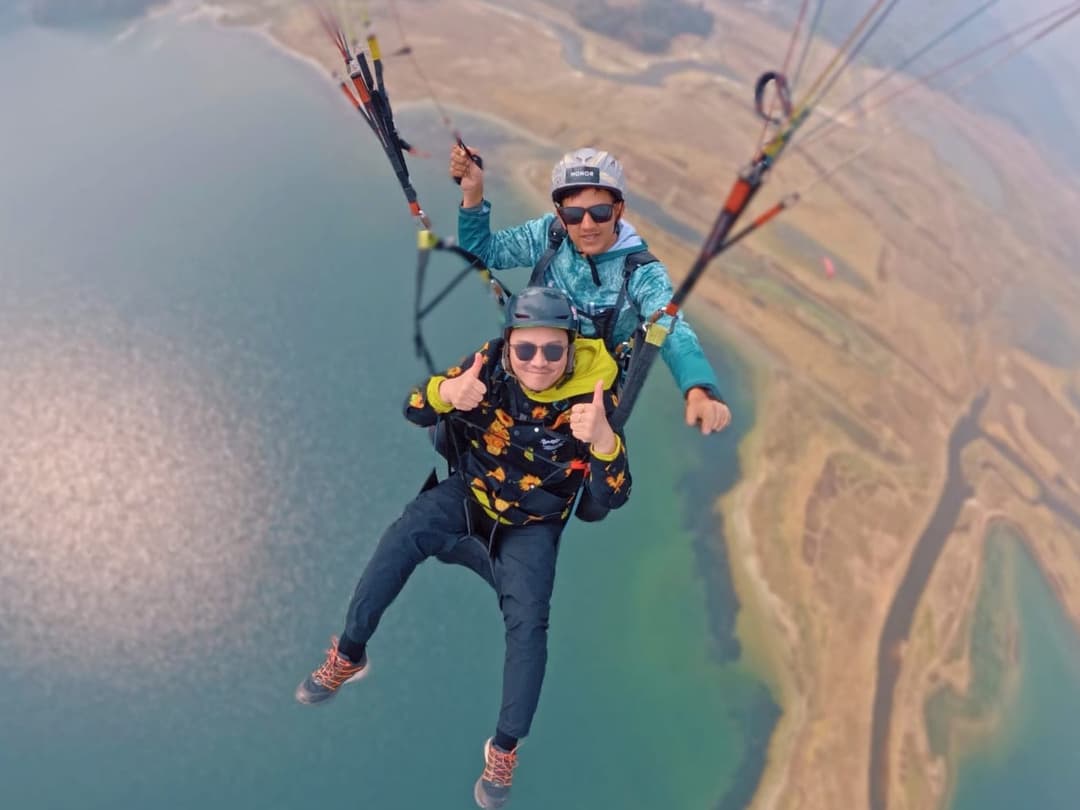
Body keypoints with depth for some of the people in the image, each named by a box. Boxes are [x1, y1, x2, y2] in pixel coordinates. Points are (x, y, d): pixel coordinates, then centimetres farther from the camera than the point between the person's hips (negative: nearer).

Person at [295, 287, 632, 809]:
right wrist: (446, 392, -39)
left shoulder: (591, 395, -24)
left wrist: (603, 439, -48)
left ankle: (504, 750, 0)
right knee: (404, 536, -25)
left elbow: (613, 497, -27)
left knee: (528, 622, -21)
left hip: (531, 526, -2)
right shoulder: (492, 362, -19)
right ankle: (348, 656, -5)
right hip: (468, 494, 2)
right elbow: (414, 411, -14)